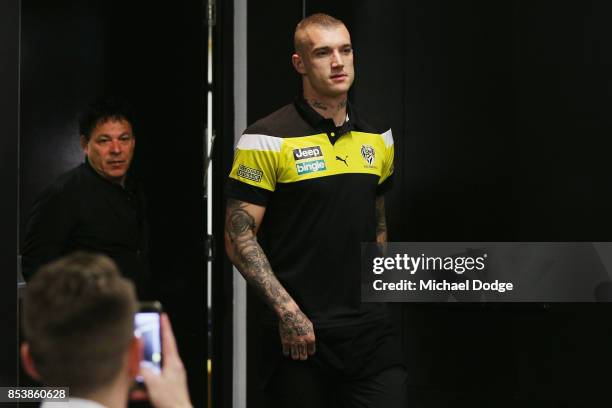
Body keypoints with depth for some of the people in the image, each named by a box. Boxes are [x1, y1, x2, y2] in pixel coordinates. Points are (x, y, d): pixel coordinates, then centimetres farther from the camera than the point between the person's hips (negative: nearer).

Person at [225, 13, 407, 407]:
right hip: (298, 331, -4)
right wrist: (287, 311, -16)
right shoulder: (267, 140, -7)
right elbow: (239, 237, -9)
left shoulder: (378, 138, 11)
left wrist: (377, 296, 15)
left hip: (372, 329, 4)